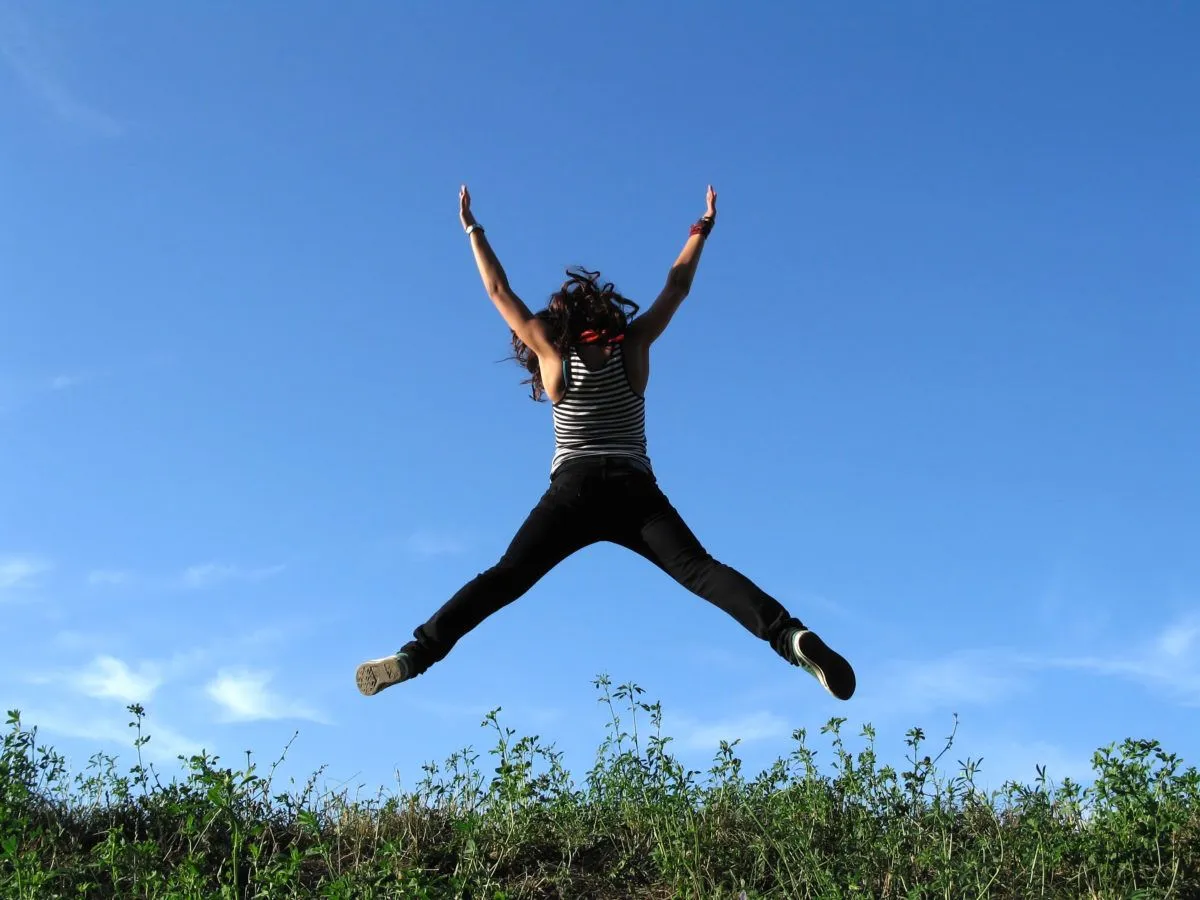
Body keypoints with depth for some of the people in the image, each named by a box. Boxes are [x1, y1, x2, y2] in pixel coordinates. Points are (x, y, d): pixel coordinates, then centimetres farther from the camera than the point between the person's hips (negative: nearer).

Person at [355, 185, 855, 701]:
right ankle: (790, 635, -34)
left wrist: (472, 229, 27)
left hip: (573, 490, 0)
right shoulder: (633, 348, 11)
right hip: (633, 489, 0)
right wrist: (702, 229, 32)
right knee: (698, 569, -14)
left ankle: (416, 653, -16)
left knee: (504, 578, -4)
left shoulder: (552, 352, 11)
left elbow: (500, 292, 17)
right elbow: (677, 287, 20)